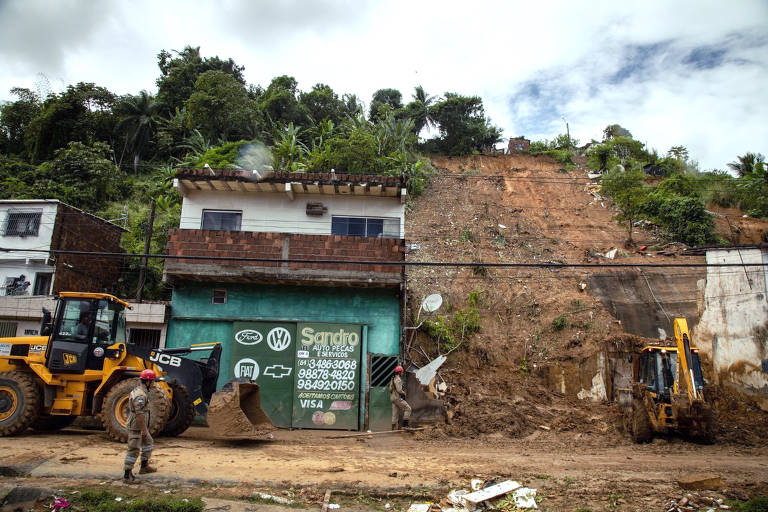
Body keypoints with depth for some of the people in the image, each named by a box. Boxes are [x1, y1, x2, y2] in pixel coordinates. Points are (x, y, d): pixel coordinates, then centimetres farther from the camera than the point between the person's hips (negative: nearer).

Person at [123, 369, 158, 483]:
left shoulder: (139, 389, 9)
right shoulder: (140, 395, -25)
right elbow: (140, 414, -27)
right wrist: (144, 429, -21)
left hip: (141, 426, 11)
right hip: (136, 427, -11)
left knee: (148, 442, 22)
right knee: (133, 450, -4)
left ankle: (144, 466, 33)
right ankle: (127, 475, 3)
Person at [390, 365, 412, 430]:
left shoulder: (394, 379, 19)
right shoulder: (398, 379, -14)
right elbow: (399, 390, -23)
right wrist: (404, 393, -3)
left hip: (393, 398, 10)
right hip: (397, 398, -10)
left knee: (395, 414, 8)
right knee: (408, 408, -4)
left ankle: (394, 428, 7)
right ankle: (405, 424, -8)